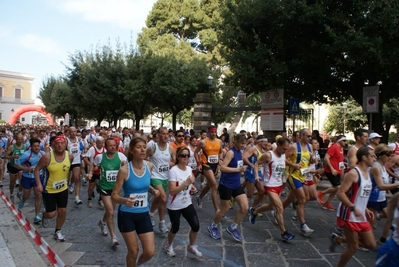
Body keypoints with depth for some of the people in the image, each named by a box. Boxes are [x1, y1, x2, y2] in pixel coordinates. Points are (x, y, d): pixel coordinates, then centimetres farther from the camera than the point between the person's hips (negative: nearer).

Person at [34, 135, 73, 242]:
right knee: (51, 214, 1)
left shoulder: (70, 156, -11)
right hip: (48, 190, -3)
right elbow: (37, 169, -11)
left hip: (63, 189, 3)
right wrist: (39, 184, -19)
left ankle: (57, 232, 29)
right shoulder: (47, 157, -22)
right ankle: (44, 216, 39)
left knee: (62, 211, 6)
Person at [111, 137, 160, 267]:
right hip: (126, 215, -4)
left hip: (143, 214, 4)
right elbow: (114, 195, -15)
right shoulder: (124, 170, -20)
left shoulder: (149, 166, -5)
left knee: (150, 252, 5)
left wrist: (153, 189, -1)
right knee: (133, 251, 7)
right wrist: (124, 200, -36)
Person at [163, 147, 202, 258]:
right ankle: (168, 245, 41)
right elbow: (172, 191, -28)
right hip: (174, 206, -5)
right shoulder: (173, 170, -21)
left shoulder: (189, 169, 0)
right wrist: (186, 183, -35)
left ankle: (191, 246, 27)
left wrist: (191, 188, -3)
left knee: (196, 226, 0)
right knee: (175, 228, 10)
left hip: (187, 204, 6)